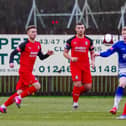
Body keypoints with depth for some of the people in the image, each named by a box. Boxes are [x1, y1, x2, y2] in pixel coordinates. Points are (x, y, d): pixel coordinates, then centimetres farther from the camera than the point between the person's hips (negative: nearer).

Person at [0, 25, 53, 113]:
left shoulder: (38, 45, 12)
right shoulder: (25, 44, -10)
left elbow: (41, 57, 22)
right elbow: (13, 53, -9)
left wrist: (48, 54, 3)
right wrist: (11, 62, -25)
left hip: (29, 72, 7)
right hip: (24, 70, -7)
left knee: (20, 92, 7)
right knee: (37, 86, -19)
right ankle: (19, 98, -8)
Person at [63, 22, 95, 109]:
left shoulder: (89, 41, 7)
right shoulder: (71, 40, 1)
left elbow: (92, 52, 15)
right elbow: (65, 52, 6)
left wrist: (93, 61, -3)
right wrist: (71, 58, -13)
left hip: (85, 66, 3)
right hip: (75, 65, -3)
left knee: (88, 86, -3)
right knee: (78, 84, -17)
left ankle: (77, 93, 27)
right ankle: (75, 101, 5)